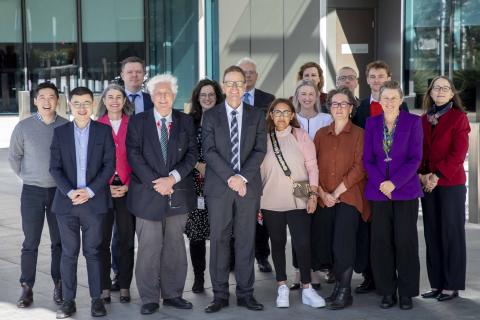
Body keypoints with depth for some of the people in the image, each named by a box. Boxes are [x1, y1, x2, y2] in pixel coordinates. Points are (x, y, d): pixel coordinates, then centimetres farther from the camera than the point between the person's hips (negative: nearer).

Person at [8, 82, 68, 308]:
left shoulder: (67, 127, -4)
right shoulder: (23, 127, -3)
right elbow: (14, 157, 9)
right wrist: (29, 178, 11)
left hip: (59, 191, 0)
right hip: (32, 192, 0)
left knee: (59, 242, 7)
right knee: (30, 243, 2)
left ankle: (59, 286, 17)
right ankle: (27, 288, 8)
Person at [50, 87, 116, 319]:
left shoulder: (104, 131, 4)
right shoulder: (60, 132, 7)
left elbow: (109, 165, -1)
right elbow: (55, 168, 2)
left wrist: (90, 191, -11)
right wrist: (70, 192, -11)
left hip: (94, 201, -1)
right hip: (66, 202, 1)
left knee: (93, 251, 4)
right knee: (69, 253, 4)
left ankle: (97, 299, 11)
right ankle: (68, 300, 10)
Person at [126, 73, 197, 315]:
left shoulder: (186, 122, 9)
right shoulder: (137, 122, 3)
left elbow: (192, 154, 2)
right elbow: (134, 156, -5)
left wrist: (173, 178, -12)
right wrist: (155, 183, -14)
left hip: (178, 194, 2)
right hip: (148, 194, -2)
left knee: (175, 247, 9)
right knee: (149, 248, -2)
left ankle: (173, 294, 18)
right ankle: (149, 299, 5)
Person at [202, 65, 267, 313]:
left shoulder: (256, 116, 9)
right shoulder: (210, 115, 5)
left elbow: (260, 150, 1)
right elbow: (209, 151, -3)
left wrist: (243, 176, -12)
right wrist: (230, 177, -14)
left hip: (248, 185, 1)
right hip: (219, 187, -1)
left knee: (246, 240, 4)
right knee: (219, 240, 1)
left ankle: (245, 293, 10)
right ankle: (220, 294, 7)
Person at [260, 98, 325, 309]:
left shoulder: (301, 136, 3)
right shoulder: (264, 138, 5)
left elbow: (312, 166, 2)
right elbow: (258, 170, 8)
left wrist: (313, 194, -6)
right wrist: (255, 201, 7)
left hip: (298, 200, -1)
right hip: (271, 201, 2)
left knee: (302, 243, -6)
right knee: (277, 243, 8)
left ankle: (307, 289, 2)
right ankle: (282, 287, 17)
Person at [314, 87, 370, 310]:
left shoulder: (359, 134, -1)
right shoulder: (321, 134, 12)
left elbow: (359, 167, -8)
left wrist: (337, 192, -11)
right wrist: (322, 193, -6)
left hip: (348, 197, -4)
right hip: (325, 199, 4)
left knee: (343, 245, -8)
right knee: (329, 245, 3)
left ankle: (344, 292, 1)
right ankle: (339, 285, 15)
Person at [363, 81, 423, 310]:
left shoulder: (413, 122, -1)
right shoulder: (372, 123, 7)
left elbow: (415, 158, -5)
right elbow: (368, 159, 5)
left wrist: (394, 183, -15)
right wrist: (381, 183, -10)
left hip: (406, 190, -2)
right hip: (379, 191, 2)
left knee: (405, 241, -1)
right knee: (381, 241, 1)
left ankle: (407, 292, 9)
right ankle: (387, 291, 11)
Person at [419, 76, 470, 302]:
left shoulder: (458, 117, -3)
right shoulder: (423, 120, 12)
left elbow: (458, 152, -10)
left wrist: (438, 175, -15)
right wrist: (421, 174, -5)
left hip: (451, 183, -5)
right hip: (427, 184, 5)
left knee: (451, 233, -1)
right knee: (432, 234, 7)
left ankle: (451, 286, 4)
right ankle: (436, 284, 13)